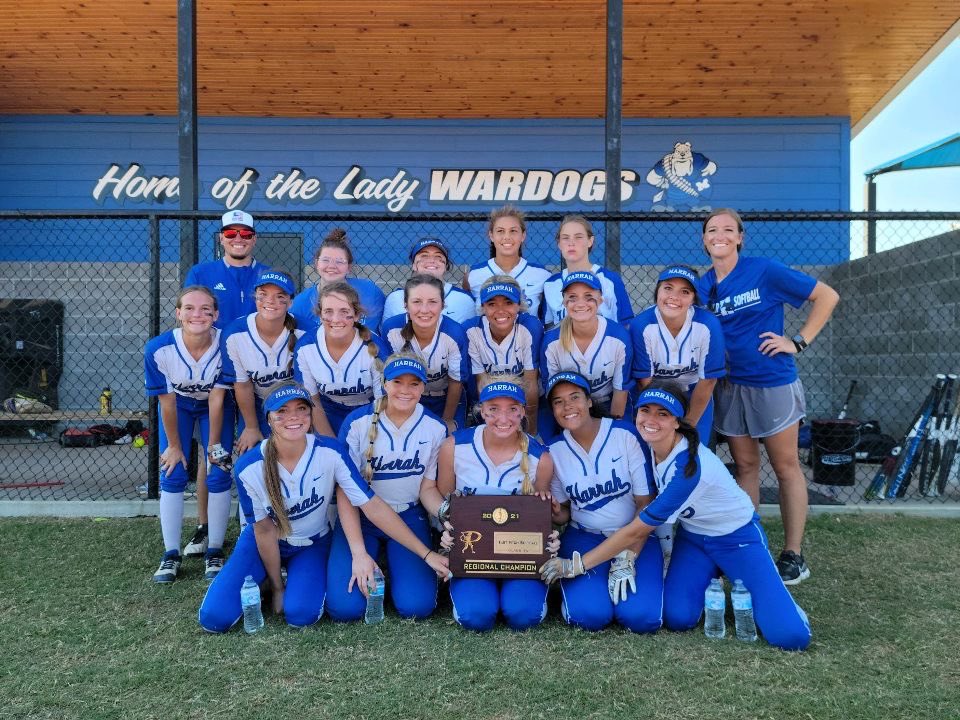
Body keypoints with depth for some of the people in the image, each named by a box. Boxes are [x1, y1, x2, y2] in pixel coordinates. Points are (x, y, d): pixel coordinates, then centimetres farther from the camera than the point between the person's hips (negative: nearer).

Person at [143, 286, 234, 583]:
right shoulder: (158, 348, -31)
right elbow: (167, 400, -17)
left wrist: (215, 444, -12)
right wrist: (173, 445, -6)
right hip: (179, 405, 1)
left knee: (218, 475, -6)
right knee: (172, 477, -3)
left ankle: (214, 552, 9)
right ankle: (171, 554, 10)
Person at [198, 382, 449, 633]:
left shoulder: (331, 452, -24)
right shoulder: (248, 468, -24)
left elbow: (373, 507, -23)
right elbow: (264, 530, -11)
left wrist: (426, 554, -26)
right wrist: (277, 588, -3)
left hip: (312, 544, 0)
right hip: (262, 543, 0)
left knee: (301, 614, -24)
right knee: (214, 617, -14)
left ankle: (300, 578, 11)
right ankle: (273, 578, 14)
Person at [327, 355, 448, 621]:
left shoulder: (435, 428, -6)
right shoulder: (358, 422, -14)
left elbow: (427, 488, 1)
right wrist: (359, 553, -18)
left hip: (409, 518, 1)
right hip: (359, 518, -1)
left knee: (416, 606, -17)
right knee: (345, 607, -17)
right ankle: (369, 568, 16)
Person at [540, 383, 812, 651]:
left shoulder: (689, 466, -34)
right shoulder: (646, 445, -12)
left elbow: (637, 530, -29)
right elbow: (646, 508, -3)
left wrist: (576, 564, -24)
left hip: (737, 538, -5)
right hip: (693, 536, 6)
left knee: (790, 636, -16)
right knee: (678, 618, -15)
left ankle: (741, 585, 12)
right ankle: (711, 578, 15)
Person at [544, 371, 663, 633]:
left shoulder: (626, 434, -11)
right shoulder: (554, 451, -2)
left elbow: (645, 503, -9)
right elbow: (563, 513, 8)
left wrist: (626, 559, -16)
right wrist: (554, 513, -17)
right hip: (584, 536, 1)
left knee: (642, 616, -23)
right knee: (589, 614, -25)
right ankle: (579, 583, 8)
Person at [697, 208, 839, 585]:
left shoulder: (765, 271, -9)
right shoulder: (702, 286, 3)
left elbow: (827, 296, -6)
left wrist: (799, 341, -11)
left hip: (773, 384, -4)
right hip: (730, 386, 4)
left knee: (786, 467, 5)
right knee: (745, 467, 12)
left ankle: (793, 554, 13)